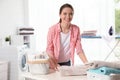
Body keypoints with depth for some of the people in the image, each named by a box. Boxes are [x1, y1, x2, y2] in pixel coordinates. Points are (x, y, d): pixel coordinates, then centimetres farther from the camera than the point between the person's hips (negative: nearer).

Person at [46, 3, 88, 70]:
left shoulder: (76, 29, -10)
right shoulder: (53, 29, -17)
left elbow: (79, 49, -7)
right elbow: (49, 49, -11)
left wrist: (87, 64, -18)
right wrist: (54, 64, -25)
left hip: (67, 63, 2)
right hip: (55, 63, -2)